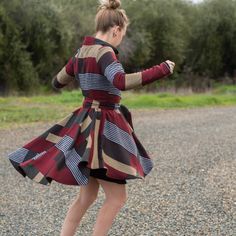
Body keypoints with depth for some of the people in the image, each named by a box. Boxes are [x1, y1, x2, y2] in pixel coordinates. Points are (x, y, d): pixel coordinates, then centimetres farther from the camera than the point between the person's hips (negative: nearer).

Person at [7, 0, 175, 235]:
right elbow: (122, 82, -35)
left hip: (88, 122, 10)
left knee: (87, 196, 17)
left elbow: (57, 83, 22)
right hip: (102, 126, -10)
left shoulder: (82, 52, 10)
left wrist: (77, 73, 45)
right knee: (117, 197, -1)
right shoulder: (104, 52, -17)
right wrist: (161, 70, -25)